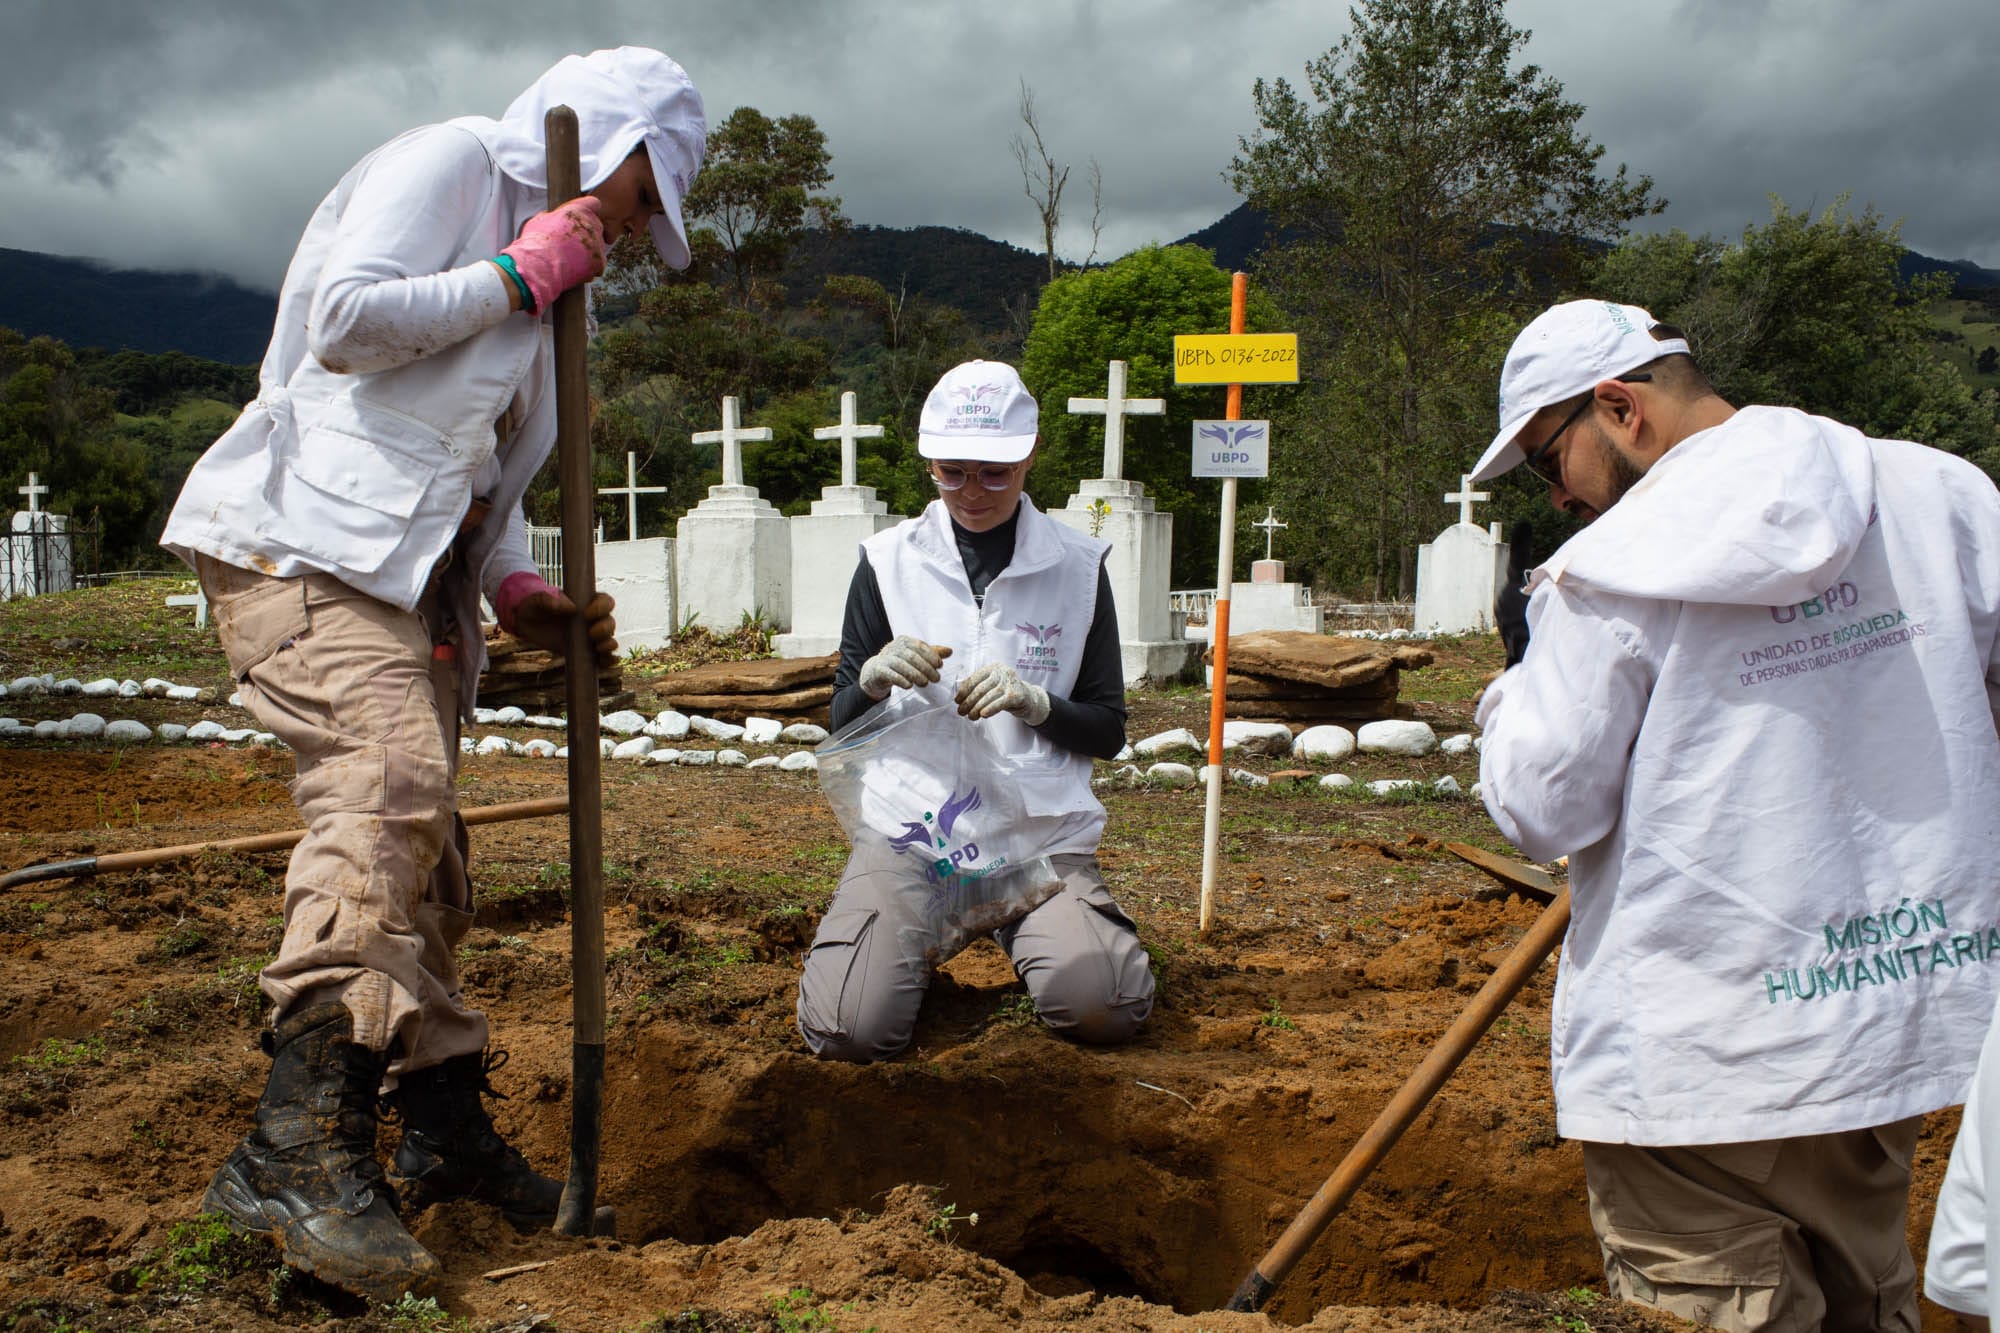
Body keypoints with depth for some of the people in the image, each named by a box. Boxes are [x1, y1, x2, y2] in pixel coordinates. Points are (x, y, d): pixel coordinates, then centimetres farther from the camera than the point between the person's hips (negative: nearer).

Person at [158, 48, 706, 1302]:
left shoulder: (537, 258, 25)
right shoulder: (450, 161, -2)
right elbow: (347, 317, -18)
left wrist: (522, 591, 9)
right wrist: (516, 275, -8)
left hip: (411, 572, 10)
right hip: (305, 539, -10)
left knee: (424, 858, 10)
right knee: (386, 790, -28)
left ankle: (449, 1133, 19)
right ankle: (300, 1149, -30)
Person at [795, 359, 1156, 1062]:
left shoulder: (1077, 566, 3)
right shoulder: (888, 562, 3)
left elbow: (1108, 731, 6)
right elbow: (843, 725, 8)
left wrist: (1035, 701, -14)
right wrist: (873, 680, -15)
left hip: (1043, 836, 0)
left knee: (1105, 1011, -23)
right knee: (847, 1030, -19)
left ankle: (1028, 930, 12)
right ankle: (922, 939, 15)